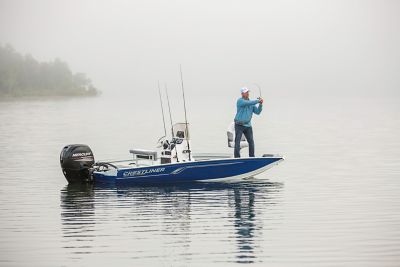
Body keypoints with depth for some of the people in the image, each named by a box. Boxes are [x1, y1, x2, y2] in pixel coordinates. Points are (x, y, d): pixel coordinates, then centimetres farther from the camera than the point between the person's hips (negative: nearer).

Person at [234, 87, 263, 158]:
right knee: (237, 141, -8)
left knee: (251, 142, 2)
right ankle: (237, 157, -7)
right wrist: (258, 101, -20)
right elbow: (248, 103, -24)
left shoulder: (251, 103, 12)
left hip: (248, 125, 5)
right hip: (239, 125, -5)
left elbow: (257, 112, 6)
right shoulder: (240, 101, -7)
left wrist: (260, 104, -8)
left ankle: (252, 157, 9)